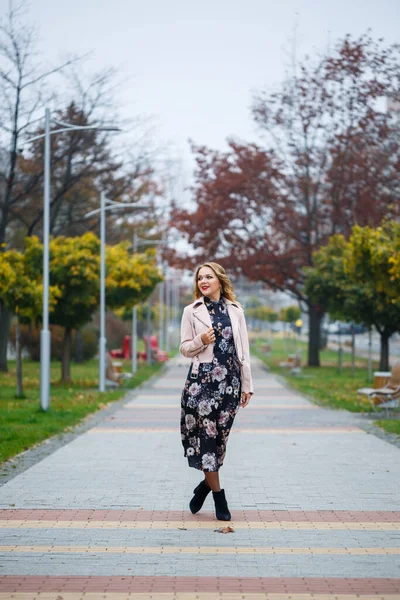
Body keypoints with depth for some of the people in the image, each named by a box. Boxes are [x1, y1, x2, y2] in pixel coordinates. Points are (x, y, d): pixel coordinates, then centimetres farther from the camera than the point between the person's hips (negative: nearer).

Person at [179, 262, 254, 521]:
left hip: (230, 380, 2)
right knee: (205, 435, -5)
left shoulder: (235, 311, 8)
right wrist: (201, 341, -15)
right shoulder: (192, 311, 4)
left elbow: (244, 351, 9)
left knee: (220, 436, 1)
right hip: (202, 380, -2)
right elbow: (184, 348, 6)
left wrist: (247, 385, 6)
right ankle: (219, 498, 2)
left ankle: (206, 485, 21)